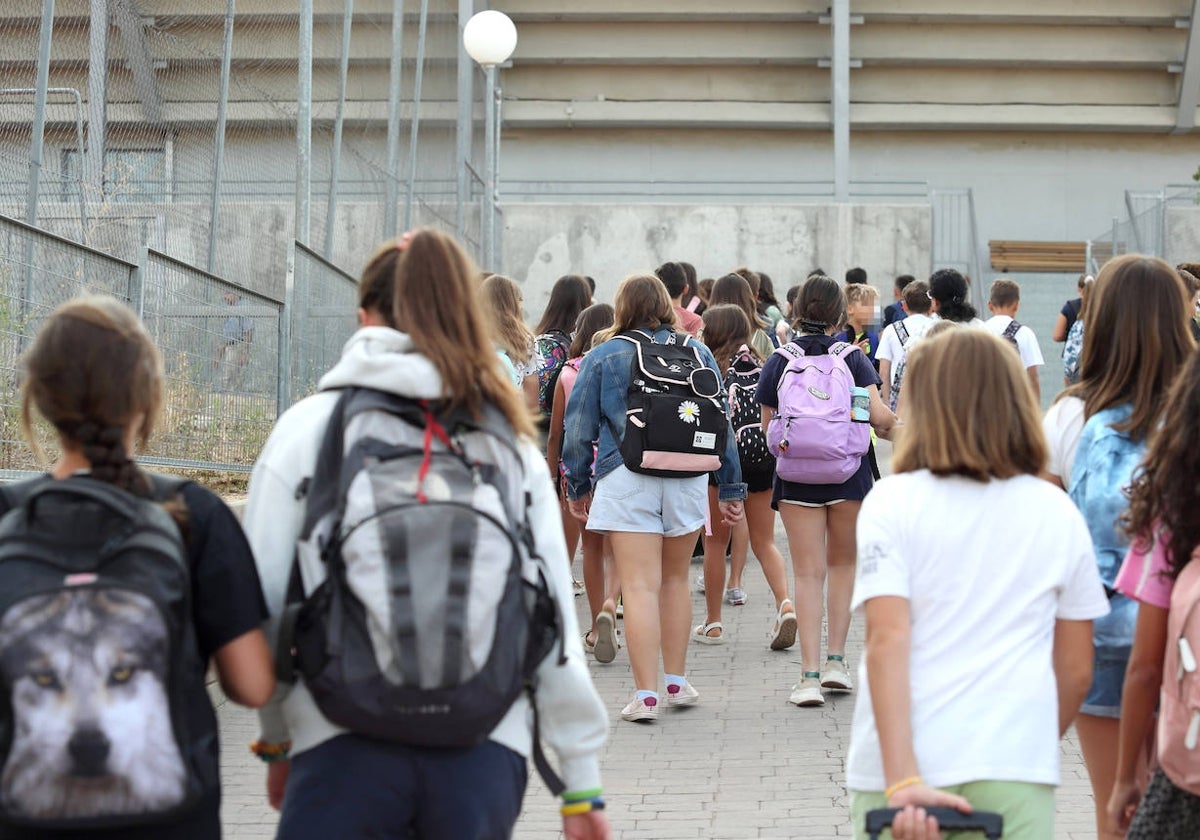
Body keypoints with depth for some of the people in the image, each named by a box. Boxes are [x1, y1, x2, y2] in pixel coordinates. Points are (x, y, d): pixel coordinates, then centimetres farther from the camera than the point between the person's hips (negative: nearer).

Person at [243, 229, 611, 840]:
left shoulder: (310, 427, 4)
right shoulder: (512, 441, 9)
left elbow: (264, 600, 3)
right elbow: (555, 613, 6)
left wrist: (276, 742, 17)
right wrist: (582, 787, 11)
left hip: (345, 748, -2)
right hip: (486, 751, 2)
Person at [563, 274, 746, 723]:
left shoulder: (603, 356, 3)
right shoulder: (698, 353, 10)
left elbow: (578, 429, 3)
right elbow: (722, 424, 13)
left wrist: (577, 487, 14)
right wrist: (731, 489, 18)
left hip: (626, 480, -3)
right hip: (688, 481, 3)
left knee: (640, 586, -5)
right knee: (675, 579, 17)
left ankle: (646, 695, -7)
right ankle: (677, 682, 25)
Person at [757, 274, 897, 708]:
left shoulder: (778, 363, 0)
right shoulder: (852, 358, -3)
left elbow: (769, 426, 1)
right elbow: (879, 415, -11)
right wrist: (897, 432, 10)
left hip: (797, 476, 0)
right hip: (849, 473, 0)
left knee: (808, 572, 1)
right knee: (843, 563, 19)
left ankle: (810, 673, -7)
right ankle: (836, 660, 15)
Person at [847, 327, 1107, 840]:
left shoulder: (892, 502, -2)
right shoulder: (1057, 514, 6)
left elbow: (887, 640, -12)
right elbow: (1076, 669, 9)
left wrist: (902, 777, -17)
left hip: (903, 764, -1)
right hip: (1016, 775, 1)